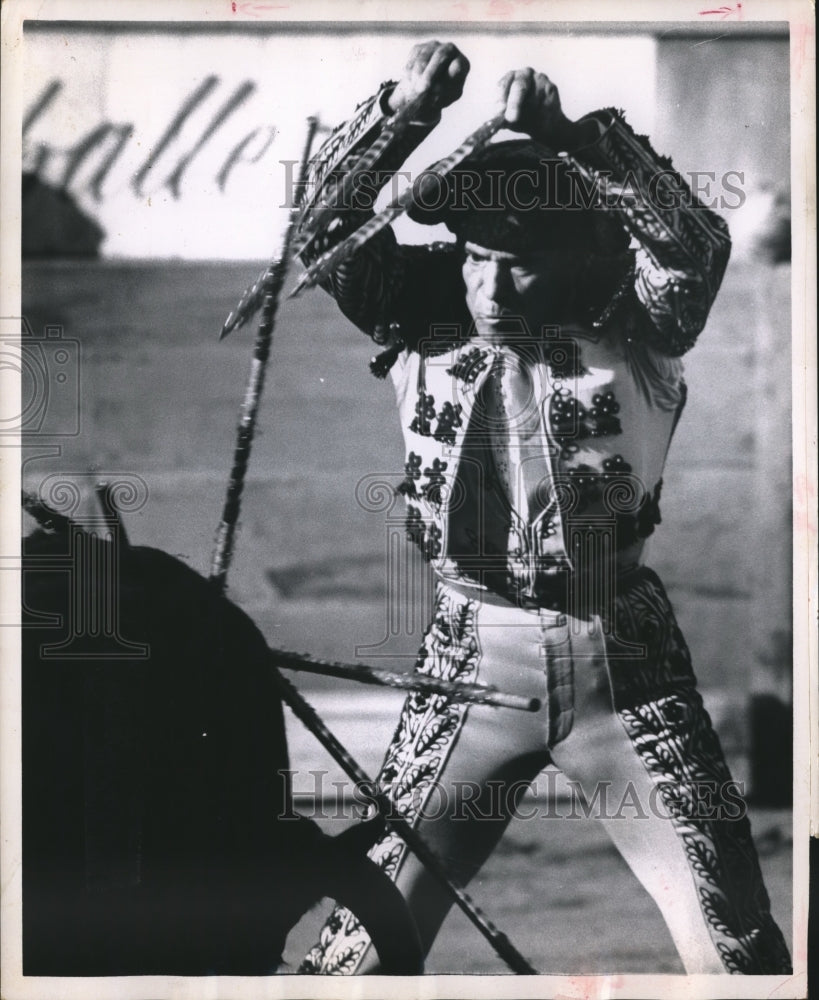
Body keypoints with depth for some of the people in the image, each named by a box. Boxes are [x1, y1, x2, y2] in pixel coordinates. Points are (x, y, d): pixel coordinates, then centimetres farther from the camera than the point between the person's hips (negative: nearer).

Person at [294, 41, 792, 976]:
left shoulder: (629, 330, -7)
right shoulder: (424, 317, -1)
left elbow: (693, 245, -25)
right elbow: (325, 226, -11)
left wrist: (567, 135, -33)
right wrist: (403, 110, -26)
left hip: (623, 662, -1)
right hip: (471, 661, 1)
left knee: (734, 941, 4)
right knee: (369, 934, 4)